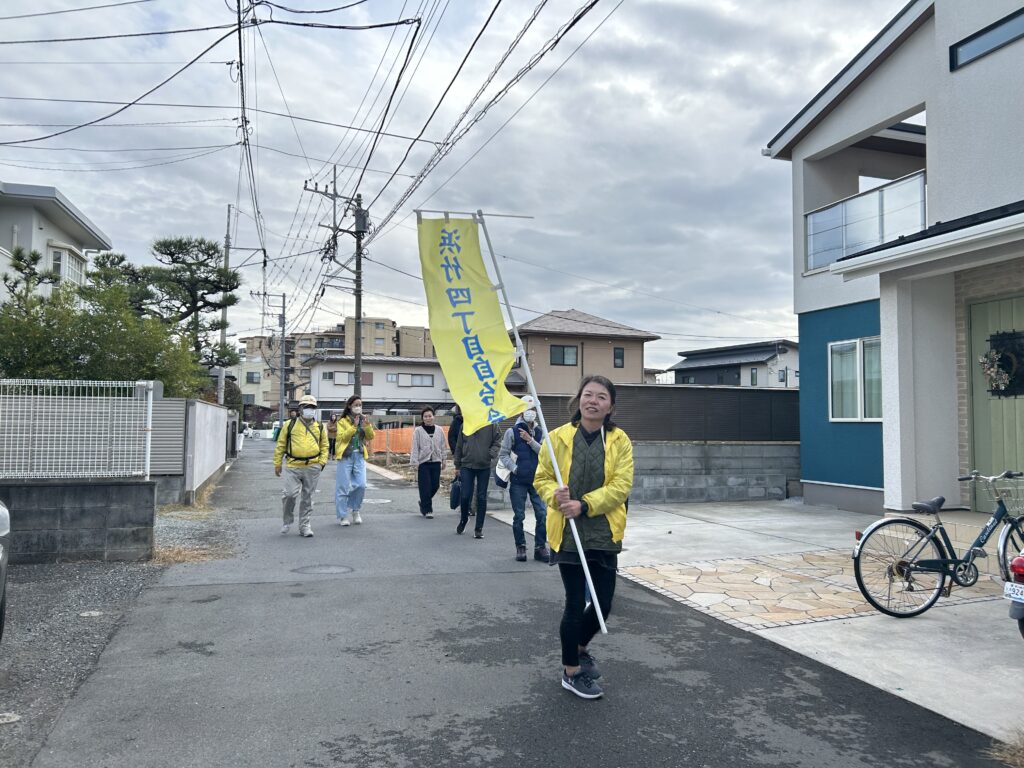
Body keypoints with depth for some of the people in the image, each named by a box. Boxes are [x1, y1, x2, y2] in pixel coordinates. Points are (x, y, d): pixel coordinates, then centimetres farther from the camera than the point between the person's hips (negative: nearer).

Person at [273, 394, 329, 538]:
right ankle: (288, 521, 14)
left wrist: (322, 461, 2)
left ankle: (304, 525, 18)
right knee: (290, 494, -11)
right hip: (293, 467, -2)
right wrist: (277, 464, 4)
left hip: (312, 468, 2)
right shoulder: (290, 424, 4)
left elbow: (324, 446, 17)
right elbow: (280, 445, 6)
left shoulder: (320, 427, 11)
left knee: (307, 497, 7)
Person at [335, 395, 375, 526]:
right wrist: (354, 426, -20)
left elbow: (370, 437, 4)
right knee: (343, 486, 0)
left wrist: (367, 426, -12)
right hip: (346, 456, -3)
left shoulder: (363, 420, 12)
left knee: (361, 485, -4)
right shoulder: (343, 421, 0)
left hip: (360, 456, 3)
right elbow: (342, 437, -13)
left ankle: (355, 510, 19)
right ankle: (342, 516, 10)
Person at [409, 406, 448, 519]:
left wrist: (443, 460, 12)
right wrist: (415, 462, -8)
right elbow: (415, 448, -2)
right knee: (425, 487, -4)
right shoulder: (418, 431, -2)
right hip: (423, 463, -3)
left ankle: (423, 503, 29)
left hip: (436, 462, 3)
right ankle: (427, 510, 6)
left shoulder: (439, 430, 7)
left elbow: (443, 446, 13)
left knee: (435, 485, 5)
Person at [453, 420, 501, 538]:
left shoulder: (491, 425, -3)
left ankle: (479, 528, 15)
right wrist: (457, 465, 10)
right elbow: (459, 446, 9)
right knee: (466, 496, 0)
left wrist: (492, 454, -17)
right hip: (467, 466, 1)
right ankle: (463, 519, 28)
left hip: (484, 466, -1)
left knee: (482, 498, 4)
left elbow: (497, 440, 0)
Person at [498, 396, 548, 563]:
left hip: (537, 480, 3)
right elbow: (503, 455, -1)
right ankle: (520, 547, 17)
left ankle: (540, 547, 8)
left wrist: (530, 440, -13)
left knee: (542, 514, -2)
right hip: (518, 481, -2)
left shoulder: (540, 432, 7)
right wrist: (514, 468, -10)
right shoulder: (512, 431, -2)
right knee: (519, 516, 5)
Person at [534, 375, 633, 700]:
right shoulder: (559, 437, -4)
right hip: (567, 533, -2)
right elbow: (542, 478, 1)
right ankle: (571, 672, 24)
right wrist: (556, 496, -21)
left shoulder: (620, 441, -1)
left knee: (604, 603, 10)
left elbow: (621, 484, -9)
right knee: (575, 603, 3)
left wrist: (585, 505, -21)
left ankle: (579, 648, 41)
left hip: (604, 534, 2)